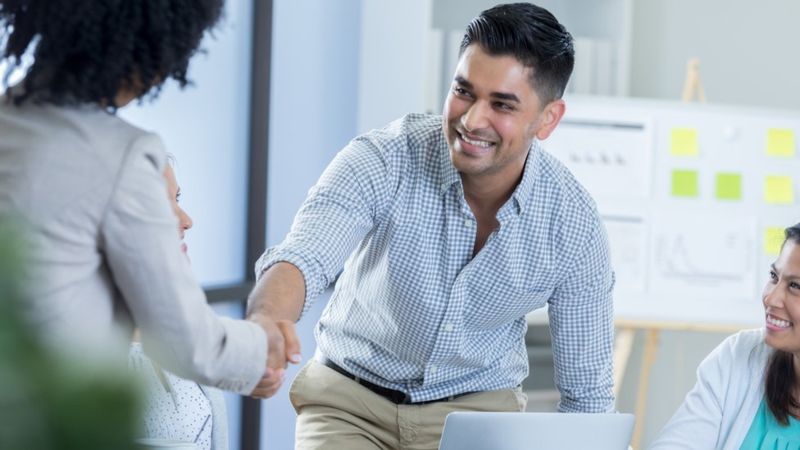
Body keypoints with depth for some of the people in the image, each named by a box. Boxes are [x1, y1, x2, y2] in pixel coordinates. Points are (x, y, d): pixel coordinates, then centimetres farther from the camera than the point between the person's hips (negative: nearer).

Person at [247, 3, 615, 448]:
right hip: (351, 398, -1)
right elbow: (300, 260, -36)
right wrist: (263, 328, -58)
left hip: (478, 409, 1)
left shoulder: (575, 226, -14)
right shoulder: (384, 160, -20)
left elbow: (587, 394, -4)